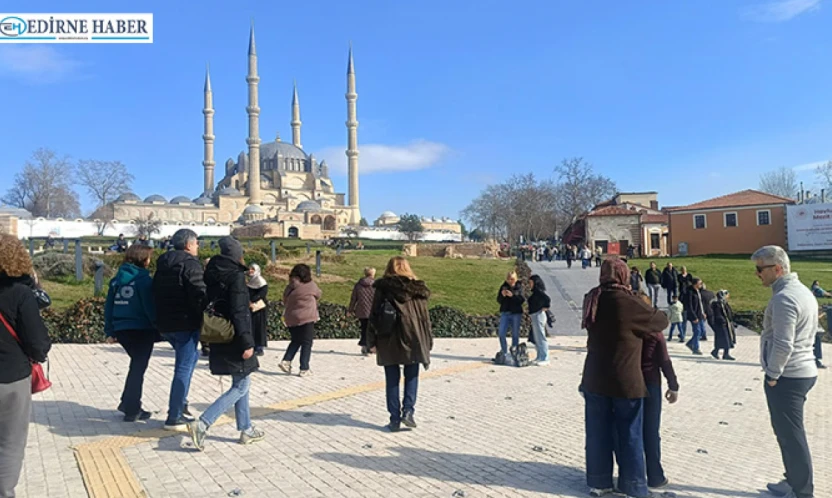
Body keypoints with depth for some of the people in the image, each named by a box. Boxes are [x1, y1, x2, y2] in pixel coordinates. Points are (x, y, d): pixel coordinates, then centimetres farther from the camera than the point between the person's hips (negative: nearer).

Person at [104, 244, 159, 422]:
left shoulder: (116, 279, 9)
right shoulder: (144, 279, -12)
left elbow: (109, 306, 11)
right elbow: (151, 307, -15)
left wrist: (109, 331, 14)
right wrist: (159, 330, -9)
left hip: (121, 329, 7)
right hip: (141, 329, -7)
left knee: (136, 364, 22)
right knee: (139, 368, 5)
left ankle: (128, 403, 25)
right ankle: (132, 410, 9)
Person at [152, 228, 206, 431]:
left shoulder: (163, 264, 14)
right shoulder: (190, 264, -12)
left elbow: (156, 294, 18)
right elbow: (199, 295, -21)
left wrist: (162, 319, 21)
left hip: (165, 324, 9)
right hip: (185, 324, -9)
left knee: (189, 359, 24)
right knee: (184, 369, -2)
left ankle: (180, 405, 25)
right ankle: (174, 418, 1)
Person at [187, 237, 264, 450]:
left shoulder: (212, 274, 8)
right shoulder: (236, 275, -16)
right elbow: (239, 312, -22)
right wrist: (247, 343, -20)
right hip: (234, 339, -9)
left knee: (241, 383, 17)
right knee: (241, 386, 0)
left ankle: (246, 429, 24)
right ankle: (202, 424, -8)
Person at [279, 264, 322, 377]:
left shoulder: (289, 287, 3)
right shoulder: (311, 286, -9)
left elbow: (285, 301, 11)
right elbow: (318, 295, 8)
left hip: (291, 319, 5)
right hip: (306, 319, -5)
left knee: (296, 341, 22)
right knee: (306, 343, 4)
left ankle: (286, 361, 8)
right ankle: (304, 369, 5)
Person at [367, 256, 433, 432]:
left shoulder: (382, 288, -1)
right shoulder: (417, 289, 2)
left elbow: (374, 315, -3)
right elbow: (425, 318, 4)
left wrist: (372, 341, 2)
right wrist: (428, 343, 10)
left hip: (389, 341, 0)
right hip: (413, 340, 1)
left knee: (392, 380, 8)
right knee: (412, 376, 15)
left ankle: (395, 419, 10)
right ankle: (408, 410, 1)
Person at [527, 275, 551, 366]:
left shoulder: (539, 291, -16)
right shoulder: (535, 292, 13)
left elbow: (547, 299, -29)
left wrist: (545, 307, -15)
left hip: (538, 315, -10)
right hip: (534, 316, 10)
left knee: (540, 338, -5)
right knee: (536, 338, 15)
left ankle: (545, 359, 0)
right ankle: (540, 357, 23)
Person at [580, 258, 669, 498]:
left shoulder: (592, 300, 2)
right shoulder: (627, 301, -16)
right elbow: (658, 321, -3)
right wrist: (664, 315, 20)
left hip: (595, 377, 5)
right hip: (626, 379, -5)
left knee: (598, 432, 12)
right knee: (630, 434, 9)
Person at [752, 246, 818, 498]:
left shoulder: (784, 298, -20)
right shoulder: (802, 291, 12)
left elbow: (783, 344, -25)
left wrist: (772, 374, -13)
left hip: (787, 376, -10)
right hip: (803, 371, 10)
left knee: (791, 435, 0)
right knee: (789, 431, 20)